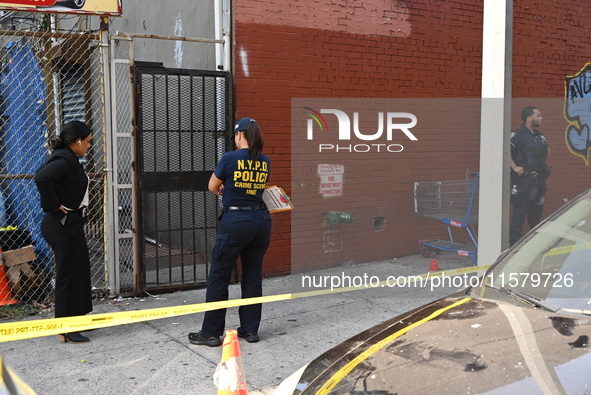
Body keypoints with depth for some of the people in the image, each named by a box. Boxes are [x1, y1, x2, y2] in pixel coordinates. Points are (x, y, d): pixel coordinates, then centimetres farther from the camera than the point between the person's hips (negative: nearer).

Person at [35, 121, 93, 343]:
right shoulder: (65, 159, -19)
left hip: (71, 224, 10)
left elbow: (44, 175, 21)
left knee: (79, 271, 19)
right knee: (69, 275, -2)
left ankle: (77, 318, 32)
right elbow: (42, 178, -34)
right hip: (64, 224, -10)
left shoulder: (67, 158, 11)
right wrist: (54, 205, -23)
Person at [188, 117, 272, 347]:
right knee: (253, 277, 14)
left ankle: (211, 332, 10)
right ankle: (251, 329, 20)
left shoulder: (230, 158, -9)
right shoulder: (265, 162, 6)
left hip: (235, 221, -5)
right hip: (261, 221, 6)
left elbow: (212, 187, 4)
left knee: (218, 278, 4)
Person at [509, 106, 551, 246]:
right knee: (520, 210, -6)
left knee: (537, 209, 13)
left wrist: (544, 163, 19)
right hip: (524, 178, -8)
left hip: (539, 179, 8)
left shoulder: (539, 136, 16)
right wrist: (515, 167, -19)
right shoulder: (518, 135, -10)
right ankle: (515, 241, 0)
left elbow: (547, 150, 32)